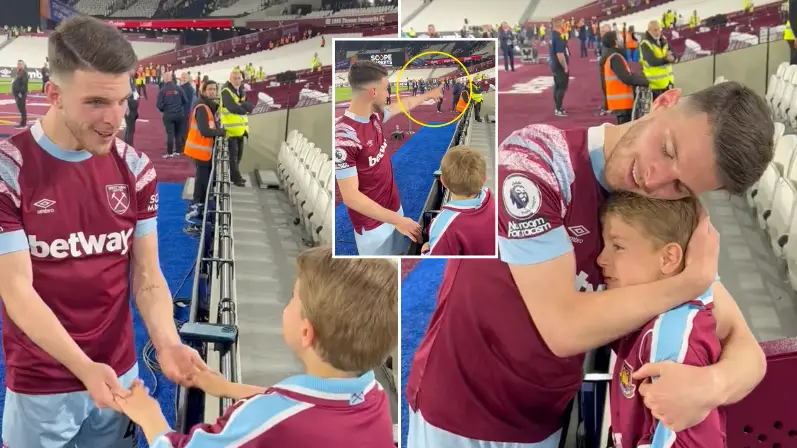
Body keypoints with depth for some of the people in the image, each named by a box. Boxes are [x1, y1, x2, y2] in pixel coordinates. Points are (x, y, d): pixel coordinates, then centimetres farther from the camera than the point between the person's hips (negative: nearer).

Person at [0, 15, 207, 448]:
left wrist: (167, 343, -20)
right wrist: (85, 369, -28)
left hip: (119, 375, 4)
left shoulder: (136, 169, -3)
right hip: (39, 387, -3)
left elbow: (146, 275, -2)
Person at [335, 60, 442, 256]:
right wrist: (397, 220, -30)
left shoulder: (374, 116, -2)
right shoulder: (344, 137, -28)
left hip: (393, 208, 8)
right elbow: (351, 197, -29)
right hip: (372, 222, -8)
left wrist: (428, 95, 37)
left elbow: (404, 105, 22)